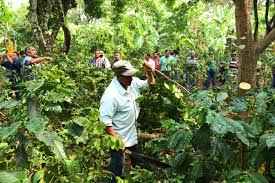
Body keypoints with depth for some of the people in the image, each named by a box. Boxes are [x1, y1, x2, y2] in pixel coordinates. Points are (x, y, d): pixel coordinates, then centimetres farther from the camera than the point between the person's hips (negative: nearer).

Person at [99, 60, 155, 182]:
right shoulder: (110, 95, -31)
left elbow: (150, 83, 8)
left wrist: (148, 72, -13)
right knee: (117, 167, 9)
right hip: (118, 137, -8)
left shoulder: (133, 82, -8)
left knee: (138, 160, 26)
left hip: (133, 134, 8)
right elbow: (105, 122, -29)